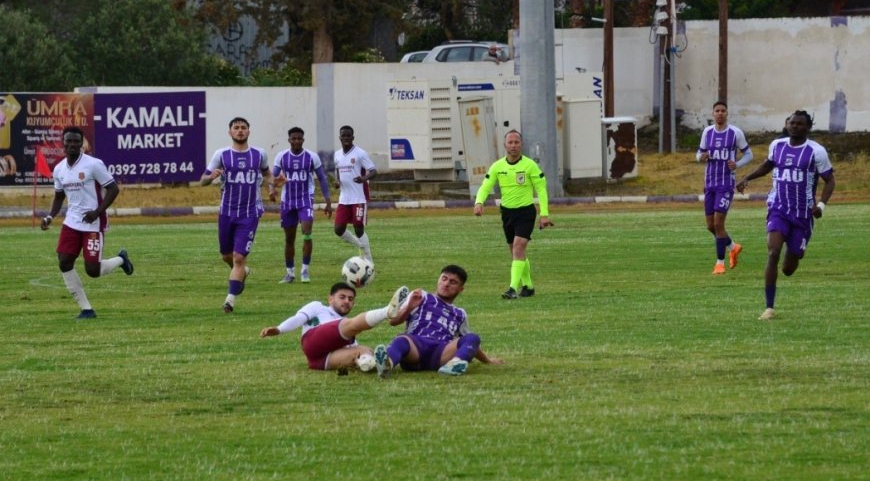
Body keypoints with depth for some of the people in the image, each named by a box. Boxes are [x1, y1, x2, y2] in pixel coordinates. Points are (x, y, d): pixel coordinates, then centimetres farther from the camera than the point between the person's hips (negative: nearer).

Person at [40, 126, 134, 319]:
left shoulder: (93, 164, -12)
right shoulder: (59, 169, 7)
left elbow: (113, 189, -10)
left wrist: (97, 212, -19)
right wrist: (50, 217, 3)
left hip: (93, 224, -6)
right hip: (72, 222, 6)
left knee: (93, 270, -9)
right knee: (64, 263, -7)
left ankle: (120, 260, 26)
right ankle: (86, 309, 5)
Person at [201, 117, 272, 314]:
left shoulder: (259, 155, 1)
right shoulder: (221, 155, -2)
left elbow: (266, 174, 21)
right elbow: (202, 181, -1)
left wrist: (274, 181, -2)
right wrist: (212, 177, -25)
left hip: (250, 214, -2)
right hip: (227, 212, 2)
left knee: (239, 257, -11)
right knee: (227, 255, 15)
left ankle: (231, 298, -9)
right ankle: (242, 272, 47)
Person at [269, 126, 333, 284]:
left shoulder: (312, 157, -2)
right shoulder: (281, 157, 0)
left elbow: (322, 178, 3)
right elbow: (273, 176, 1)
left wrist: (328, 202, 0)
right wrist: (271, 189, -22)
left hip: (306, 200, -2)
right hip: (288, 201, 2)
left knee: (307, 233, -19)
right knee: (289, 239, 7)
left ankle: (305, 270, -12)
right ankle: (290, 272, 19)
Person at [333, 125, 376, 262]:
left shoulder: (360, 154, -8)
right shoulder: (337, 155, 11)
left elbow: (374, 171, -12)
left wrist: (364, 178, -34)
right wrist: (337, 181, 2)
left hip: (359, 199, -6)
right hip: (344, 199, 6)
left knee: (359, 229, -6)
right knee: (339, 229, 0)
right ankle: (362, 246, 24)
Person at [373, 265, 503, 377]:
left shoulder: (460, 315, 35)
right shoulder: (421, 297, 26)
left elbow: (470, 343, 47)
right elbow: (393, 321, 15)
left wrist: (487, 360, 52)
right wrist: (409, 308, -4)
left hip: (441, 353, 3)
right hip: (415, 345, -3)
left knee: (473, 338, -26)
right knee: (401, 340, -41)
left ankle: (454, 364, -59)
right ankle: (387, 363, -77)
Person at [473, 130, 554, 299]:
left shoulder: (530, 165, -9)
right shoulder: (497, 166, 1)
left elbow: (541, 189, -5)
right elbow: (485, 187, -1)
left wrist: (544, 214, -11)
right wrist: (479, 203, -22)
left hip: (526, 211, -5)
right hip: (507, 212, 5)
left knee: (518, 247, -18)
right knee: (515, 252, 12)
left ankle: (514, 288, -24)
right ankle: (527, 286, 27)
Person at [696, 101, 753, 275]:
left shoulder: (735, 133, -5)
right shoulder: (707, 132, 7)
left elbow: (748, 154, 3)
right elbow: (699, 154, 16)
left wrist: (737, 164, -16)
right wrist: (701, 157, -8)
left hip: (726, 184, -5)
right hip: (710, 183, 5)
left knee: (718, 223, -12)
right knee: (711, 226, 9)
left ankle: (720, 262, -1)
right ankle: (733, 247, 35)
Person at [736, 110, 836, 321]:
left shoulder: (816, 151, -8)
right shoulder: (777, 145, 4)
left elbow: (830, 181, -3)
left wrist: (821, 205, -19)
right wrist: (748, 178, 11)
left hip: (803, 214, -2)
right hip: (778, 209, 2)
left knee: (788, 269, 6)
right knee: (773, 252, -22)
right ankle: (769, 308, -20)